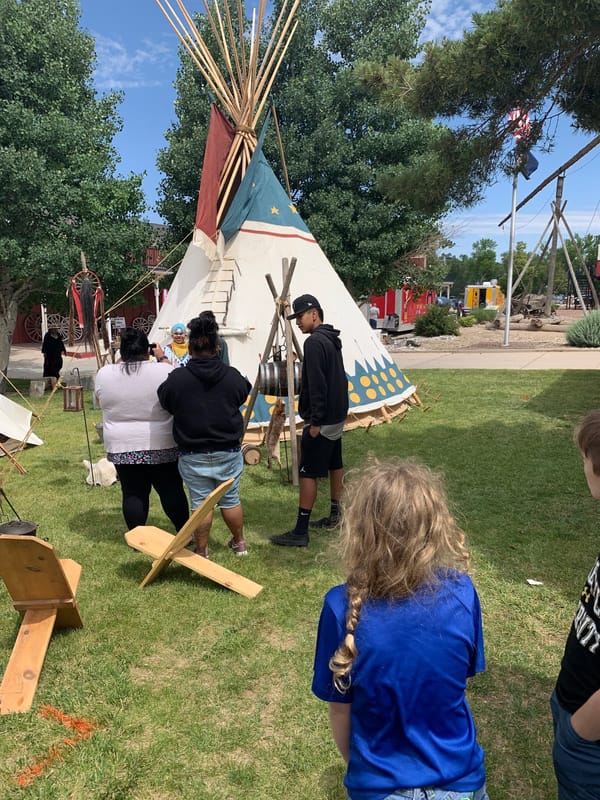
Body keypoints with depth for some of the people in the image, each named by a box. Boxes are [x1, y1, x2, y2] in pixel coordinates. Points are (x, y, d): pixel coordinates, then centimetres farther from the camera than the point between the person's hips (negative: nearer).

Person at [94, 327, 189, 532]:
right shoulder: (163, 371, -11)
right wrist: (161, 358, 14)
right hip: (162, 446, -2)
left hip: (122, 447, 2)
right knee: (171, 490, 9)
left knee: (132, 493, 10)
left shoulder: (104, 374, -3)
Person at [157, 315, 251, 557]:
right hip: (229, 452, 2)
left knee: (201, 503, 9)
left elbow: (165, 402, 3)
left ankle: (202, 551, 20)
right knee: (230, 499, 17)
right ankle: (239, 542, 34)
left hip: (193, 456, -2)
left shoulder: (177, 378, -13)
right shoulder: (233, 376, -8)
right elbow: (244, 394, 11)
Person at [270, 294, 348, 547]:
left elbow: (317, 385, -23)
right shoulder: (332, 340, 12)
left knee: (308, 473, -6)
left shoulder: (314, 342, -17)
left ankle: (300, 531, -1)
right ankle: (335, 516, 30)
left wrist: (315, 421, -20)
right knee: (334, 466, 18)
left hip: (322, 420, -10)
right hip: (337, 416, 10)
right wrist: (331, 414, 20)